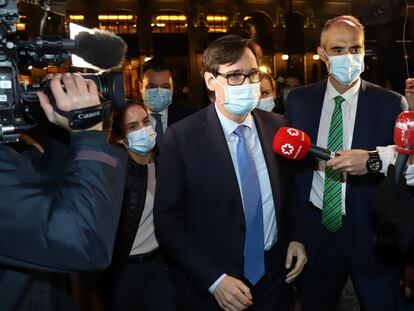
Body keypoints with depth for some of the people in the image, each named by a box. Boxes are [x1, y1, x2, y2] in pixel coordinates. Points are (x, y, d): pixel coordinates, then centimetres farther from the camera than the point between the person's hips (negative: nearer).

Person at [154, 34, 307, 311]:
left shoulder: (277, 127, -2)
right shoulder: (181, 138, -15)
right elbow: (168, 222, -13)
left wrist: (294, 237, -2)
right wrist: (214, 280, -17)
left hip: (273, 276, 4)